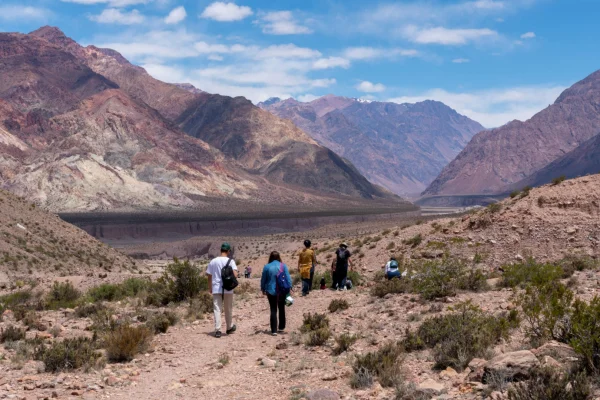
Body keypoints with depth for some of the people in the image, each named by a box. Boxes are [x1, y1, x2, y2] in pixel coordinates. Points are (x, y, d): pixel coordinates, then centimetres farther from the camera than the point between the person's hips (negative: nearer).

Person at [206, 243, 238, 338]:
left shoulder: (213, 261, 4)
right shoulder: (230, 261, -5)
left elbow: (209, 276, 8)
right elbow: (235, 274, -17)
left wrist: (210, 288, 19)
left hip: (216, 289, 2)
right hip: (228, 289, -1)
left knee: (217, 309, 1)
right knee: (228, 309, 14)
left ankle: (217, 330, -8)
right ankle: (229, 328, 29)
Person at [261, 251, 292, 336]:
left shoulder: (267, 267, -4)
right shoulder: (283, 266, -4)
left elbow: (263, 279, 2)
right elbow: (288, 278, -7)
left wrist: (263, 289, 15)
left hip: (271, 291, -1)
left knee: (273, 310, 3)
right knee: (281, 309, 17)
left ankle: (274, 330, -2)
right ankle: (281, 328, 26)